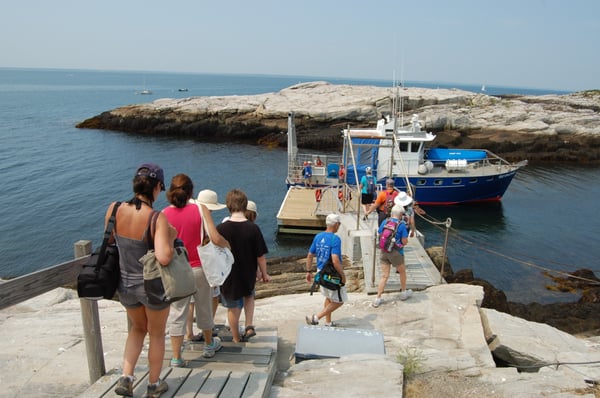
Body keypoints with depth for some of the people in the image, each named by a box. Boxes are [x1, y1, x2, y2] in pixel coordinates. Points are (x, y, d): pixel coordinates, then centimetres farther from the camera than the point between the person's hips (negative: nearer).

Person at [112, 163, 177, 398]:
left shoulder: (115, 209, -13)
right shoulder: (157, 218, -25)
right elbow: (164, 258, -34)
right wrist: (171, 237, -16)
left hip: (125, 284, 4)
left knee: (138, 328, 31)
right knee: (156, 334, 22)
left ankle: (126, 378, 22)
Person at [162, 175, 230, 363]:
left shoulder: (164, 214, -7)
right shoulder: (200, 209, -10)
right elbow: (216, 239, -16)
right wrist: (227, 244, 4)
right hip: (199, 268, 0)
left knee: (177, 313, 10)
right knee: (204, 309, 18)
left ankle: (176, 357, 16)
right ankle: (209, 345, 38)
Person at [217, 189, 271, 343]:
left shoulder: (221, 229, -17)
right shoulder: (253, 228, -16)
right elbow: (261, 255, -10)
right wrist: (264, 274, 6)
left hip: (228, 276, -1)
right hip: (248, 275, 1)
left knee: (233, 307, 17)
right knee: (249, 295, 31)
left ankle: (236, 338, 32)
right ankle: (249, 326, 18)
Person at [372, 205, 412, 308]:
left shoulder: (384, 222, 0)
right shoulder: (402, 225, -13)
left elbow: (379, 235, 9)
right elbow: (405, 242, -13)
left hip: (383, 252, 4)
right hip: (396, 252, -4)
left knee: (384, 275, 9)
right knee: (402, 272, 22)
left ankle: (378, 299, 7)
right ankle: (404, 293, 39)